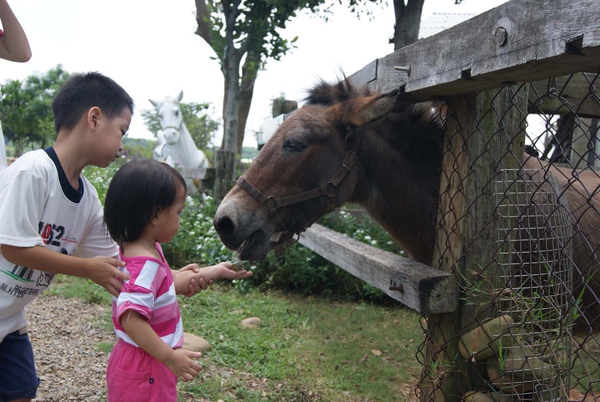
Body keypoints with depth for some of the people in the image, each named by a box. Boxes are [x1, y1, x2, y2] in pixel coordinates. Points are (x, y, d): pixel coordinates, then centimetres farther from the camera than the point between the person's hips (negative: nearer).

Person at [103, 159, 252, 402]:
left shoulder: (148, 252, 3)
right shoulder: (146, 263, -28)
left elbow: (168, 280, 18)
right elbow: (131, 317, -35)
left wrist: (217, 271, 19)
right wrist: (170, 357, -32)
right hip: (145, 370, -10)